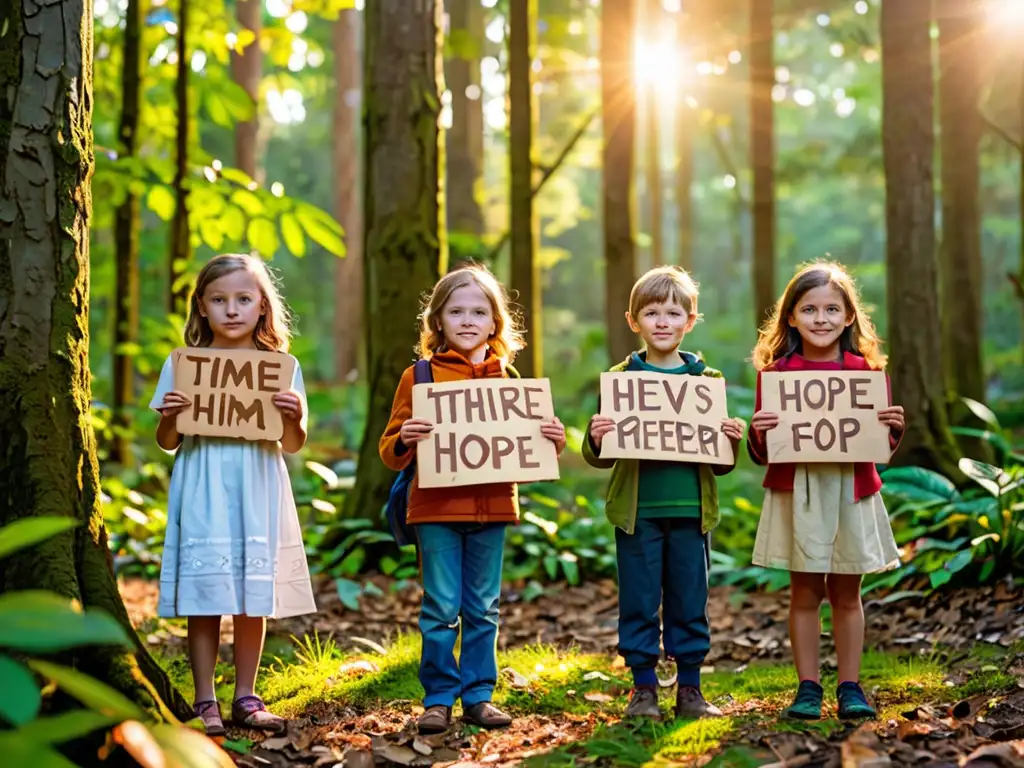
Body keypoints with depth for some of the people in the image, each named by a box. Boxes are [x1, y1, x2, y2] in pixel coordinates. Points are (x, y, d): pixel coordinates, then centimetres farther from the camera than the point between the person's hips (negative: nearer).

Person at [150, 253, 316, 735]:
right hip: (203, 494, -1)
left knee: (254, 598, 5)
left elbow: (294, 445, 6)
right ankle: (205, 703, 8)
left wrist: (294, 416, -14)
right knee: (203, 596, -1)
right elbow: (168, 443, 7)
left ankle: (245, 697, 17)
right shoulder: (184, 365, 4)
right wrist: (170, 417, -13)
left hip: (256, 492, 1)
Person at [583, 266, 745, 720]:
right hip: (637, 511, -1)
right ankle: (643, 688, 14)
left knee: (690, 602, 7)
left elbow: (720, 463, 10)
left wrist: (732, 442, -10)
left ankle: (689, 688, 17)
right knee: (639, 602, 3)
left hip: (691, 511, 1)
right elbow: (600, 456, 2)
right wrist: (596, 440, -19)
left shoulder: (707, 380, 7)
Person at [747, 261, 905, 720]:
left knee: (846, 593, 8)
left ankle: (850, 688, 17)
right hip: (795, 493, -1)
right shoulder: (775, 372, -1)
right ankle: (807, 689, 13)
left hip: (852, 490, 1)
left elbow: (882, 447, 7)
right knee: (805, 592, 4)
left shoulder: (868, 371, 2)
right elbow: (761, 455, 1)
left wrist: (894, 427, -13)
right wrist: (758, 432, -19)